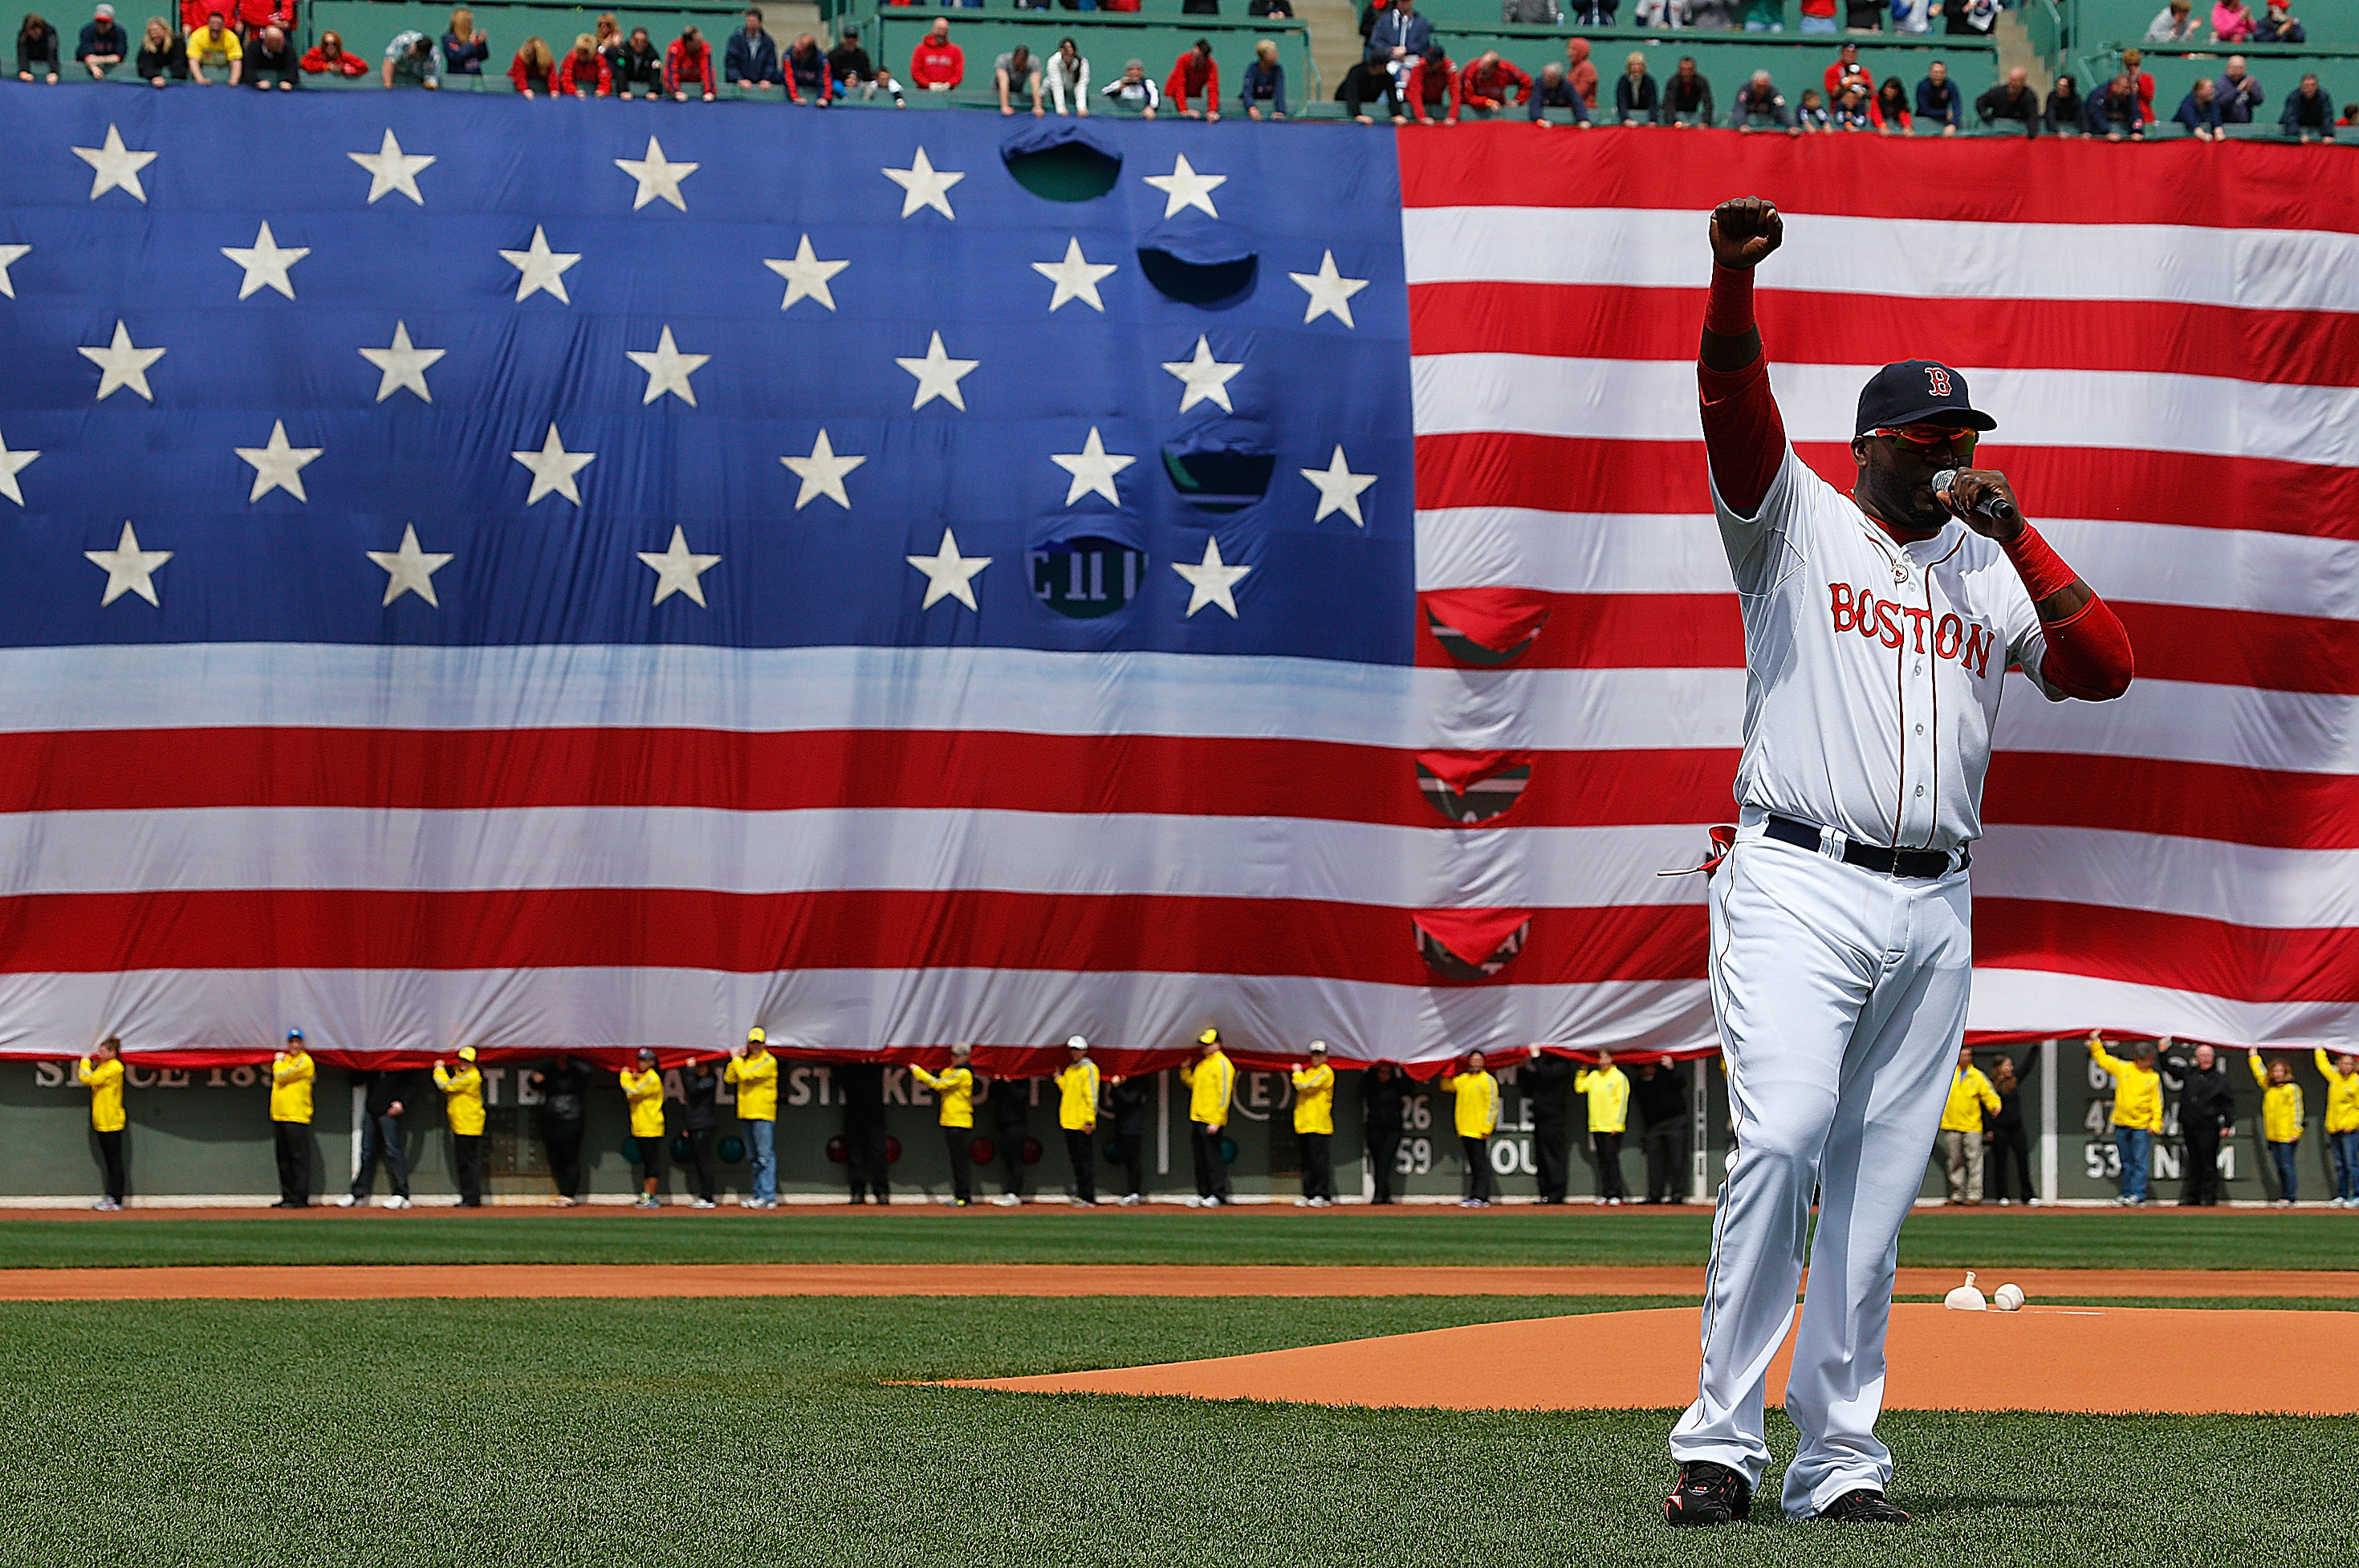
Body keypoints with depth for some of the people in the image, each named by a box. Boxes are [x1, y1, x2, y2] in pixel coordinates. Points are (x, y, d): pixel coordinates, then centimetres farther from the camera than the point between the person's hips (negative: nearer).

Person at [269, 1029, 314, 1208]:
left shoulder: (305, 1062, -7)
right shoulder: (285, 1058, 20)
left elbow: (281, 1077, -11)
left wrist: (278, 1062, 4)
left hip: (297, 1118, -9)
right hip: (279, 1117, 9)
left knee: (299, 1158, -8)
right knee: (284, 1160, 10)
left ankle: (300, 1198, -8)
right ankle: (287, 1196, 15)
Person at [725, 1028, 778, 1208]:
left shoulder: (769, 1062, -7)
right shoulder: (745, 1061, 16)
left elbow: (746, 1075, -16)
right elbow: (728, 1078, 10)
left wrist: (736, 1059, -3)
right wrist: (735, 1059, 2)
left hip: (763, 1115, -8)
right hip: (746, 1115, 8)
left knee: (765, 1157, -11)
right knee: (753, 1159, 12)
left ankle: (768, 1196, -14)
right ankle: (757, 1195, 17)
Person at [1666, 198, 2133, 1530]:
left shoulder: (1992, 573, 17)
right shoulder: (1796, 523, 6)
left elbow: (2107, 668, 5)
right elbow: (1736, 409, -11)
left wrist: (2015, 530, -1)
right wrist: (1733, 278, -28)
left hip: (1934, 912, 5)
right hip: (1798, 885, -4)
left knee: (1877, 1186, 4)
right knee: (1782, 1141, -19)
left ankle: (1841, 1457, 7)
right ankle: (1722, 1442, -17)